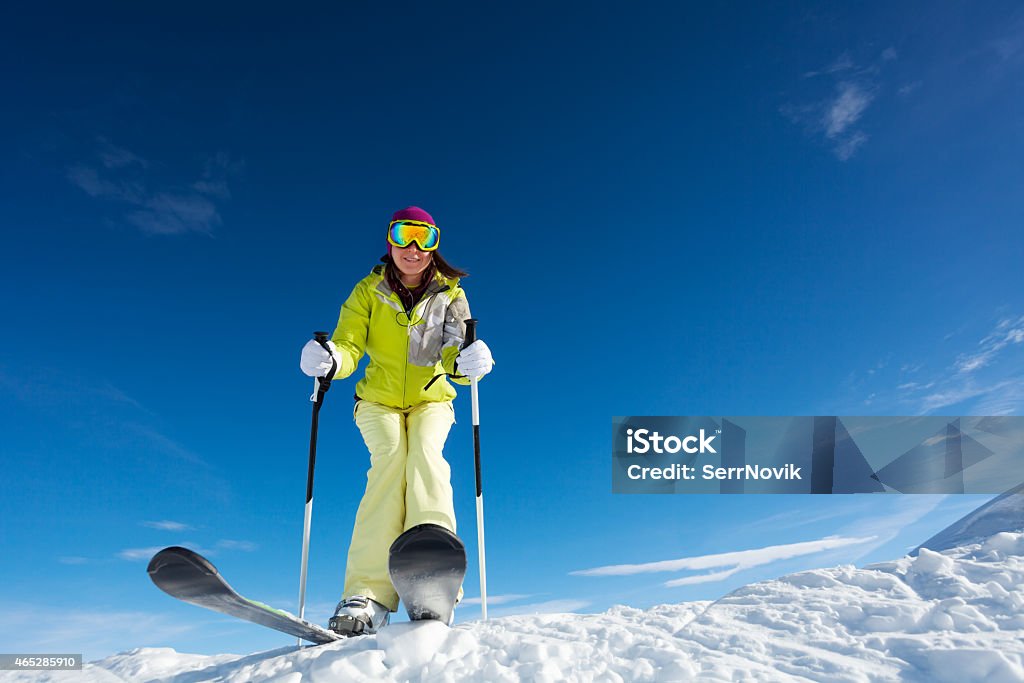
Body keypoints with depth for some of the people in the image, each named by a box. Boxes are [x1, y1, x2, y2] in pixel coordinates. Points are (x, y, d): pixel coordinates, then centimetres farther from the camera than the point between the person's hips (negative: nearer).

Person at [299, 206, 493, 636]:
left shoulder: (450, 295, -2)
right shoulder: (368, 292, -1)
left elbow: (456, 355, -15)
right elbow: (349, 347, -13)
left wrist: (468, 363, -40)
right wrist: (329, 358, -37)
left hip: (430, 400, 1)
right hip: (379, 401, 0)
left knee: (426, 454, -31)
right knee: (389, 457, -29)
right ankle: (369, 592, -39)